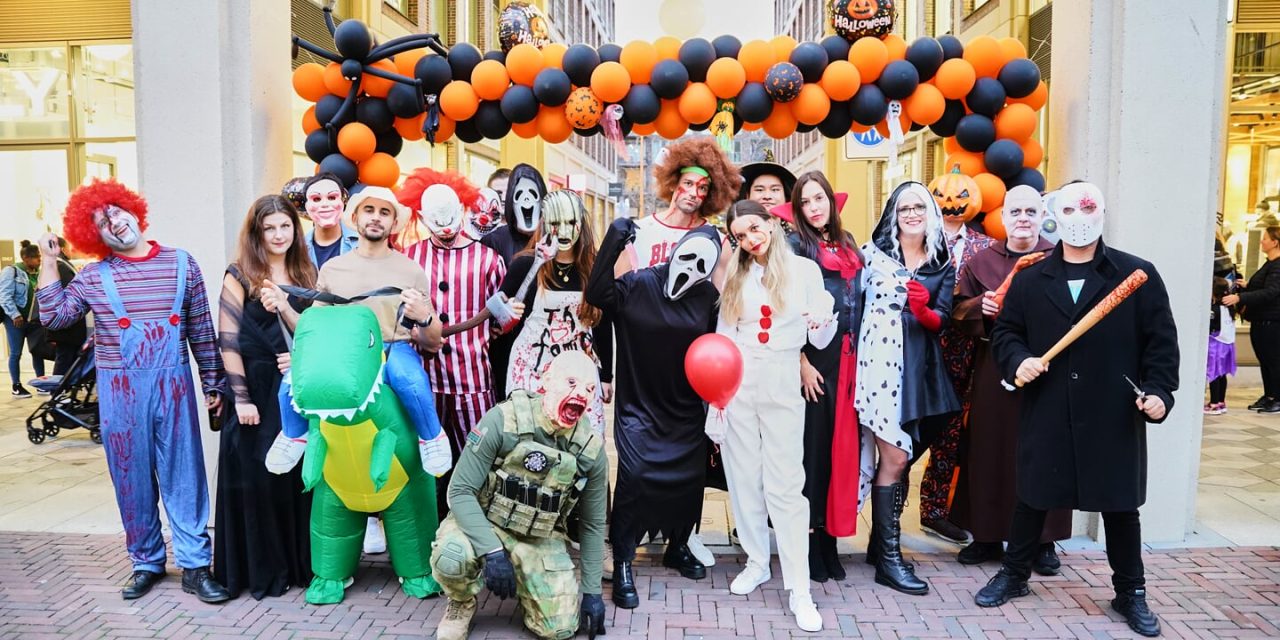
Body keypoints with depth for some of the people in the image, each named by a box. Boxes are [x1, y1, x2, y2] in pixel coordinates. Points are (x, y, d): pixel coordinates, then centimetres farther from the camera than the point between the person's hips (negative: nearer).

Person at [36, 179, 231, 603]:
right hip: (120, 389, 1)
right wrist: (48, 262, -3)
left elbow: (202, 329, 5)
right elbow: (54, 317, -3)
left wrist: (213, 382, 5)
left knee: (183, 474, 2)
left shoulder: (182, 264, 3)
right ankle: (146, 563, 24)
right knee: (132, 477, 9)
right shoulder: (94, 276, 5)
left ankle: (195, 566, 9)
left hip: (173, 382, -1)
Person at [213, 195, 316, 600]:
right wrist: (240, 397, -12)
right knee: (258, 478, 4)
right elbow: (228, 340, -8)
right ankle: (263, 569, 18)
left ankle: (302, 562, 22)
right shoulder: (240, 275, -3)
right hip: (257, 391, -3)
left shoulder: (306, 274, 10)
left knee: (300, 475, 8)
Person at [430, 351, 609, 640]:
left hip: (541, 539, 3)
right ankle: (462, 603, 3)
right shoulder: (504, 421, -22)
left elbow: (593, 524, 1)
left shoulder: (592, 450, -11)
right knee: (450, 558, -34)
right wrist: (492, 552, -28)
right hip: (482, 521, -2)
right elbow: (460, 491, -19)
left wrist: (591, 590, 1)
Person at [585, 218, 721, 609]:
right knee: (634, 477, -17)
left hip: (687, 411, 4)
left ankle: (678, 547, 38)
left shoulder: (708, 296, -3)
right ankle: (622, 565, 1)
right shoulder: (636, 285, -12)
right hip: (638, 406, -4)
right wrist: (614, 241, -35)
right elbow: (594, 294, -27)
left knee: (690, 479, 11)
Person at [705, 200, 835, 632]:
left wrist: (826, 317, -19)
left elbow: (819, 342, 3)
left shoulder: (805, 269, 0)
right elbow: (722, 337, 8)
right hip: (737, 383, 3)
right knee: (744, 478, 8)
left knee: (785, 485, -4)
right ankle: (757, 563, 26)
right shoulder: (735, 276, 7)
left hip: (782, 385, -2)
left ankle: (799, 590, 3)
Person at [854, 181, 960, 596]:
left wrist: (922, 310, -19)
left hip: (919, 368, 4)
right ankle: (889, 558, 3)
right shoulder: (874, 252, 3)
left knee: (899, 459, 10)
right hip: (881, 362, -4)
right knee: (895, 458, -7)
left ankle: (880, 543, 24)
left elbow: (941, 320, 1)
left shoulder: (943, 265, 11)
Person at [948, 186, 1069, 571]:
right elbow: (958, 313, 8)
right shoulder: (982, 261, 9)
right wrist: (979, 307, -12)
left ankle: (1043, 540, 19)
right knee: (989, 451, 6)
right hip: (993, 374, 2)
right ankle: (988, 535, 20)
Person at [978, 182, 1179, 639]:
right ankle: (1014, 574, 29)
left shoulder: (1138, 274, 2)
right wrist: (1017, 361, -11)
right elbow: (1005, 332, 9)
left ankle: (1130, 592, 29)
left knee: (1120, 505, 10)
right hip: (1046, 414, 1)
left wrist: (1158, 390, -10)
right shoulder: (1030, 279, 6)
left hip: (1115, 415, -1)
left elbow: (1161, 341, 1)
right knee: (1032, 497, 11)